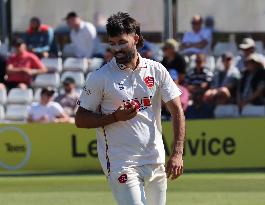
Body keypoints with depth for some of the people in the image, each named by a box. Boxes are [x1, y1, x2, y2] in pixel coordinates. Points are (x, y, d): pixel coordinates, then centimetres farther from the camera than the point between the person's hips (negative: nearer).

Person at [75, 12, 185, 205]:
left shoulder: (156, 70, 4)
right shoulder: (100, 77, -5)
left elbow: (177, 111, 3)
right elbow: (80, 120, -1)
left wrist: (177, 153, -8)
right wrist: (115, 117, -17)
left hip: (156, 162, 4)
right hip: (121, 164, -4)